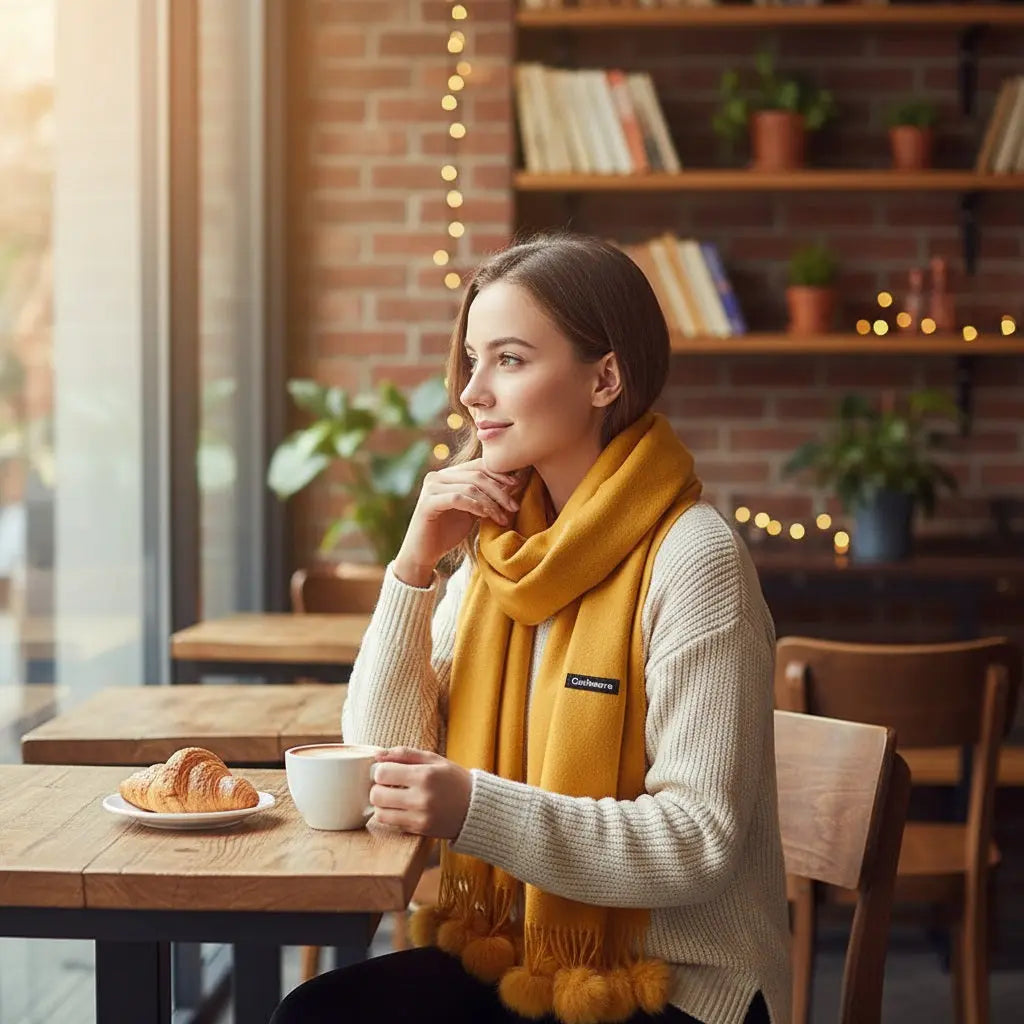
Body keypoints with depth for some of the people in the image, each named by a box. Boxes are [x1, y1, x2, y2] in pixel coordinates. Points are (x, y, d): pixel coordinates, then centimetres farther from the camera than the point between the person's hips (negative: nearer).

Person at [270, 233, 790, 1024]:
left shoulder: (691, 559, -17)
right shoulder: (505, 547, 5)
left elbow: (701, 841, -22)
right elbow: (383, 761, 2)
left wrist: (479, 810, -31)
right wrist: (416, 564, -8)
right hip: (525, 958, 6)